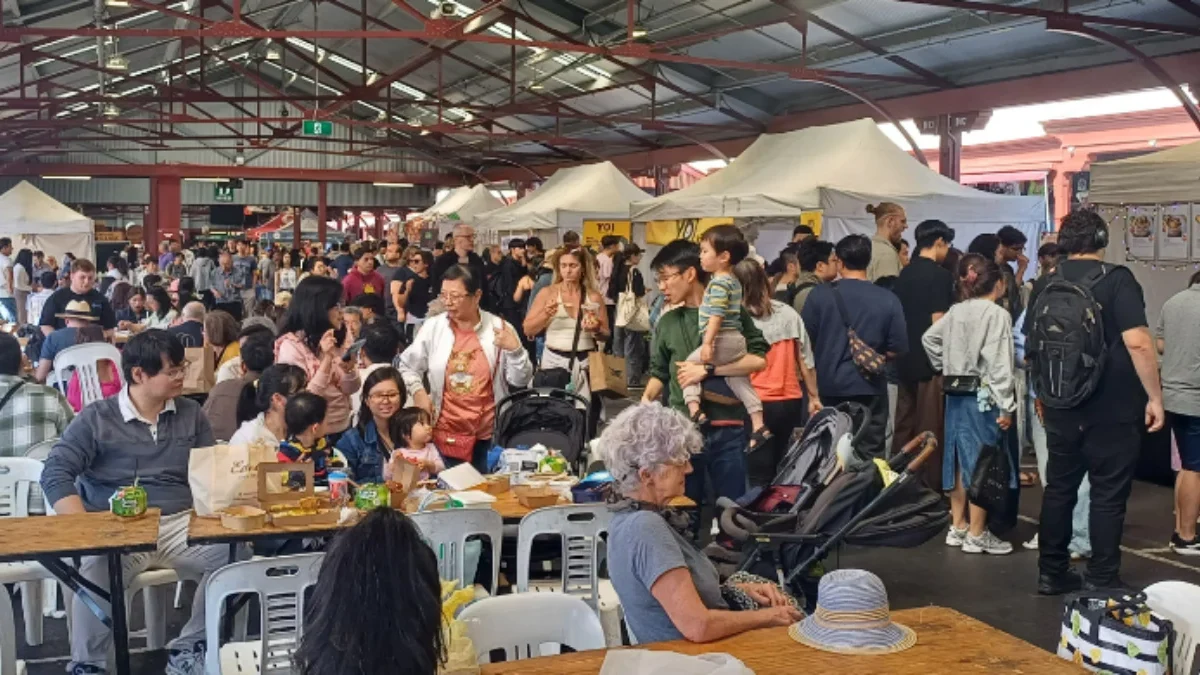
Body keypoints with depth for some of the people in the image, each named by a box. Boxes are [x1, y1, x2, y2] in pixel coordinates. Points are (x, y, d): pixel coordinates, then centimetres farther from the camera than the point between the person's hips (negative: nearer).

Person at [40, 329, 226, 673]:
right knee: (96, 567, -37)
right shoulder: (96, 418, 3)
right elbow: (55, 475, -4)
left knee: (235, 551, -26)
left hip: (181, 523, 3)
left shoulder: (191, 414, 13)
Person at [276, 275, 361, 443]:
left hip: (343, 428, 5)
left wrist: (348, 370, -20)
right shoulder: (291, 345, -15)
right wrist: (327, 359, -27)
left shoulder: (341, 337, 2)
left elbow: (351, 389, 1)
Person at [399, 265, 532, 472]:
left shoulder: (499, 328, -4)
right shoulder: (433, 327, -1)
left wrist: (515, 350, -18)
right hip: (444, 435, 1)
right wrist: (418, 392, -6)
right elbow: (407, 366, 11)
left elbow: (521, 381, -2)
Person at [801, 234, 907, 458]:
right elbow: (897, 348, -5)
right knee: (870, 456, 8)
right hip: (870, 387, 0)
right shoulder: (888, 300, -7)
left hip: (829, 387, 1)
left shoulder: (820, 295, -8)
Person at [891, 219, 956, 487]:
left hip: (906, 361, 7)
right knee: (930, 430, 0)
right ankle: (929, 485, 5)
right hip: (931, 361, -7)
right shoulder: (940, 276, -12)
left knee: (903, 427, 12)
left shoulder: (904, 274, 10)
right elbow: (938, 322, -16)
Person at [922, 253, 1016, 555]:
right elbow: (999, 364, -17)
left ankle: (958, 527, 22)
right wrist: (1006, 406, -14)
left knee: (961, 458, 14)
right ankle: (976, 535, 3)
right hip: (983, 396, -7)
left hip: (956, 394, 7)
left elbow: (929, 338, 16)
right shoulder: (998, 314, -12)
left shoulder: (956, 311, 8)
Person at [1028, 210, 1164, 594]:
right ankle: (1101, 581, 8)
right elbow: (1137, 343, -19)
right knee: (1108, 495, 3)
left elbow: (1033, 347, 13)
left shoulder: (1044, 286, 6)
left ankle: (1051, 573, 19)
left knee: (1059, 489, 13)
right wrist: (1154, 397, -11)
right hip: (1112, 410, -5)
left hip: (1062, 409, 5)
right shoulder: (1117, 280, -10)